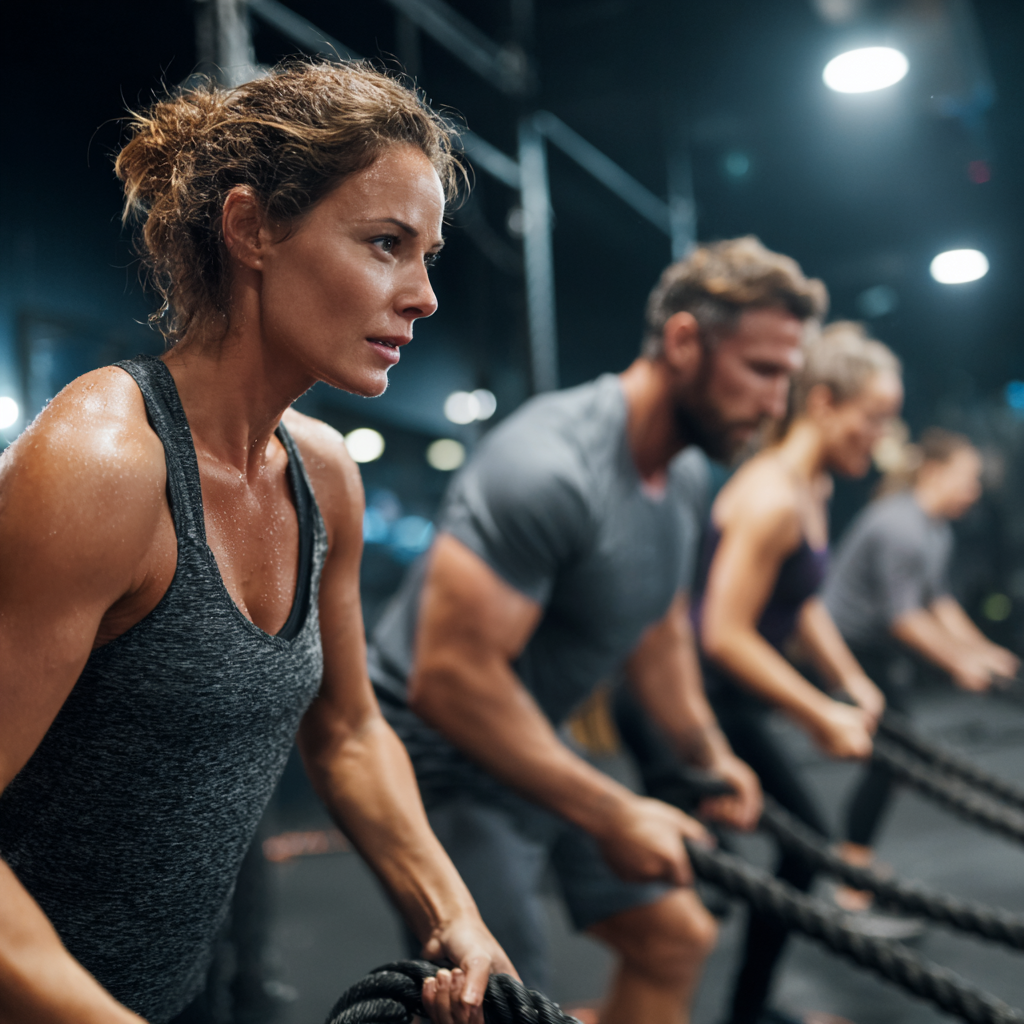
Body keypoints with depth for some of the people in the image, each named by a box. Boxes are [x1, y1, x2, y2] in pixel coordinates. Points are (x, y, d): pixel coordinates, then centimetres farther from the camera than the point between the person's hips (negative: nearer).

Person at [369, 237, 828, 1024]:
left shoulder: (670, 486, 3)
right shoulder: (550, 466, -29)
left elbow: (656, 633, 19)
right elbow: (451, 680, -32)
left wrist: (711, 757, 16)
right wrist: (611, 815, -28)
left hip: (538, 748, 10)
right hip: (446, 761, -9)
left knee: (677, 937, 14)